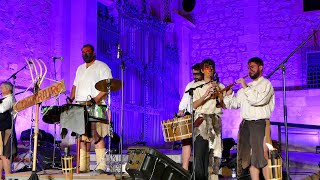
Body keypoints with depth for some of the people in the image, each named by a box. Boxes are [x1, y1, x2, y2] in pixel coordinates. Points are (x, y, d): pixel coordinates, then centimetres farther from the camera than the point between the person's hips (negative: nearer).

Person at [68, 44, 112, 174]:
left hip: (96, 107, -6)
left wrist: (96, 99, -21)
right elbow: (75, 86, 26)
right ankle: (83, 167, 6)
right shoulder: (80, 69, 24)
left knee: (97, 136, -11)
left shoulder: (102, 67, 1)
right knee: (82, 137, 3)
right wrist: (71, 99, 8)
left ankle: (101, 167, -10)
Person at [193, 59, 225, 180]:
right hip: (201, 120, -2)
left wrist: (218, 92, -4)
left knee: (212, 151, -3)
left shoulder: (219, 86, 17)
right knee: (199, 151, -14)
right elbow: (194, 105, -1)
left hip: (215, 120, 2)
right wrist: (206, 94, -14)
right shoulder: (197, 86, 11)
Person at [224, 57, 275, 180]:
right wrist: (229, 95, 0)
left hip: (260, 124, -6)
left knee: (262, 158, -10)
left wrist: (245, 87, -11)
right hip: (245, 124, 6)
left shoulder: (266, 84, 2)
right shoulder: (246, 87, 20)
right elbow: (233, 104, 17)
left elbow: (258, 100, -16)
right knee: (250, 158, 5)